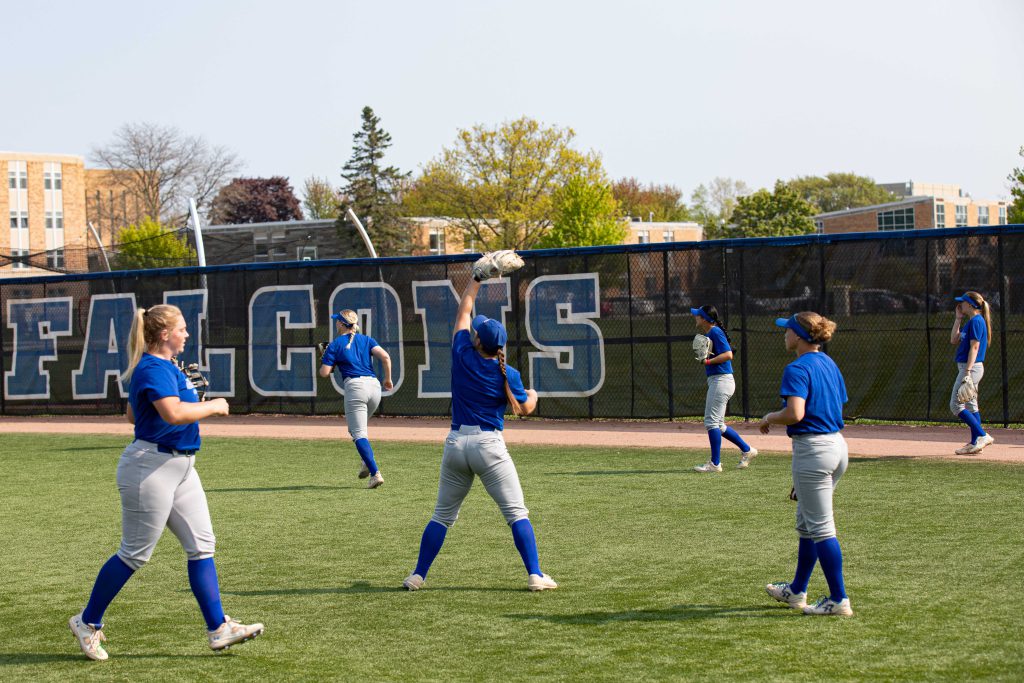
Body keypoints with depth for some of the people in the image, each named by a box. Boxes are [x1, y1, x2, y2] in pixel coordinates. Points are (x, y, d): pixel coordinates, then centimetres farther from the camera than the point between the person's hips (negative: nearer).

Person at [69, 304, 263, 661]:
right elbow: (174, 414, -33)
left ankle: (218, 628, 7)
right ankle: (87, 622, 16)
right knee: (135, 553, 0)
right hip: (151, 468, -10)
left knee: (201, 545, 6)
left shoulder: (166, 366, 14)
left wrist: (191, 407, 18)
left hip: (180, 468, 10)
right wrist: (212, 407, -18)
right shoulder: (154, 369, -17)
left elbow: (132, 414, 25)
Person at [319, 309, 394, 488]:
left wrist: (325, 360, 21)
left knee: (358, 433, -4)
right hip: (374, 385, 5)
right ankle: (367, 462, 10)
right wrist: (388, 379, 9)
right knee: (356, 428, 26)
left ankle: (375, 473, -18)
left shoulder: (335, 345, 5)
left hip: (355, 386, -5)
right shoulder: (367, 340, 16)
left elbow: (324, 373, 0)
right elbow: (385, 356, -1)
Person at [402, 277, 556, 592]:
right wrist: (533, 395, 21)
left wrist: (476, 279, 21)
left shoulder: (462, 356, 0)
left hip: (455, 444, 3)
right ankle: (535, 575, -9)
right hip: (489, 447, -3)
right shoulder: (507, 373, -6)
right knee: (517, 513, -1)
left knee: (442, 515, 13)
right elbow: (524, 408, -1)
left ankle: (418, 575, 13)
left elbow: (463, 311, 12)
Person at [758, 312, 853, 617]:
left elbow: (795, 413, -29)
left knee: (821, 527, -2)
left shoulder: (797, 369, -15)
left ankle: (839, 600, 1)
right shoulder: (830, 364, 12)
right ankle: (796, 591, 31)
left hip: (813, 448, -9)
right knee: (806, 522, 20)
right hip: (838, 445, 9)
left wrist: (769, 418, -7)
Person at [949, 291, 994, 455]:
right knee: (970, 406, 12)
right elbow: (954, 340, 17)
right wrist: (958, 318, 15)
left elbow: (974, 347, -20)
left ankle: (982, 435, -11)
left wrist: (968, 371, -25)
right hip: (968, 368, 10)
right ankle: (975, 443, 14)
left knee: (956, 405, -10)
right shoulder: (970, 322, 15)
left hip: (971, 368, -10)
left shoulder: (976, 321, -14)